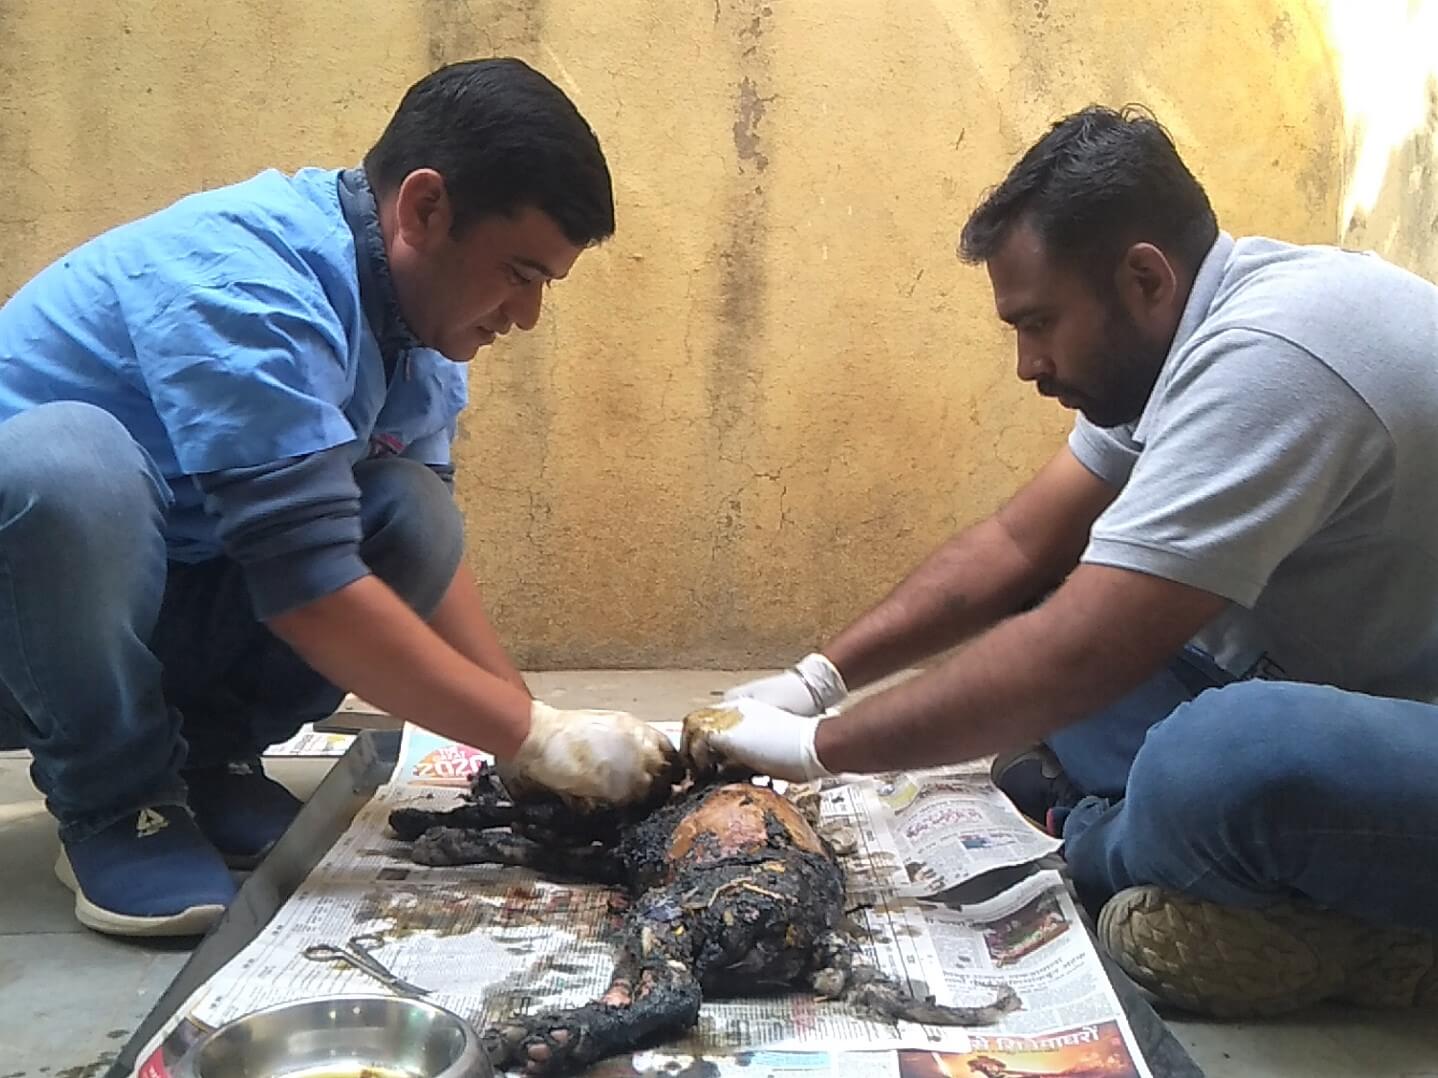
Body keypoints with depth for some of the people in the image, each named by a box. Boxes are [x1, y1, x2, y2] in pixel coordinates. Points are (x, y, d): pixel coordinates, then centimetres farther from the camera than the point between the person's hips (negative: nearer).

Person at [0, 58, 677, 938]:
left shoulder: (416, 319, -4)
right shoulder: (248, 284, -30)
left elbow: (428, 552, -3)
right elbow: (306, 582, -35)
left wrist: (534, 726, -15)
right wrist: (539, 738, -30)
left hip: (159, 616, 6)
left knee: (416, 519, -16)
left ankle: (205, 754, 2)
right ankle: (112, 800, -14)